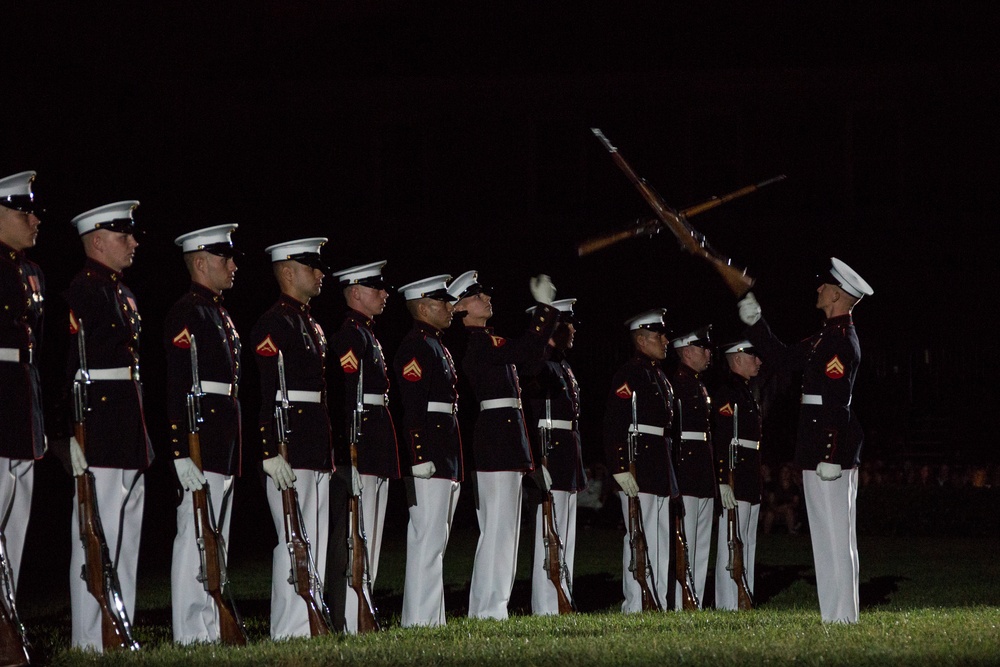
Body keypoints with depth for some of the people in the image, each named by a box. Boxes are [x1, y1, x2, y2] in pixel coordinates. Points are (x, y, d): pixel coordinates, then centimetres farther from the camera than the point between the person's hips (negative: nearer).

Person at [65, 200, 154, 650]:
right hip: (100, 435, -10)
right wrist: (76, 434, -22)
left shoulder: (123, 295, 19)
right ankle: (92, 643, -6)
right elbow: (72, 367, -17)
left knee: (125, 539, 11)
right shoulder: (82, 291, -11)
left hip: (130, 437, 10)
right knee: (98, 538, -8)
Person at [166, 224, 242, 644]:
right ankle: (191, 636, -9)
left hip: (224, 448, 10)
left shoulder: (221, 316, 20)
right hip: (200, 447, -10)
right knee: (195, 538, -9)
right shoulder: (186, 314, -10)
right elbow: (176, 388, -18)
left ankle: (210, 631, 14)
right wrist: (182, 454, -23)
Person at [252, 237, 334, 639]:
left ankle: (308, 625, 13)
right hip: (291, 452, -10)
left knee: (315, 542, 9)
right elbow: (267, 394, -17)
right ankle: (288, 633, -7)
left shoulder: (312, 325, 20)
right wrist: (272, 452, -23)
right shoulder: (274, 324, -10)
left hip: (317, 453, 10)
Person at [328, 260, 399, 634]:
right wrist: (355, 449, -24)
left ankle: (361, 619, 15)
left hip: (377, 456, 11)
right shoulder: (351, 336, -12)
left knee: (370, 540, 11)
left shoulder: (367, 335, 20)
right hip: (365, 450, -11)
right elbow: (351, 396, -19)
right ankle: (352, 626, -10)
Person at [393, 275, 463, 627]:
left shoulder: (438, 347, 21)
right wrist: (421, 458, -25)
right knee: (428, 539, -11)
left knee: (435, 541, 12)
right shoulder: (417, 347, -11)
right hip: (429, 457, -11)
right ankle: (420, 620, -11)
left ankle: (432, 618, 15)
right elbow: (412, 406, -19)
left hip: (446, 461, 11)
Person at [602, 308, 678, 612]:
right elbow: (613, 425, -17)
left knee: (661, 539, 10)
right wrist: (620, 470, -23)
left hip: (661, 470, 10)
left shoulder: (660, 376, 20)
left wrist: (670, 474, 21)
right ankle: (636, 607, -7)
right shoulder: (629, 375, -10)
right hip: (639, 470, -10)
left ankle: (658, 603, 14)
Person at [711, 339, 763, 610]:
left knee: (748, 545, 11)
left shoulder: (747, 393, 20)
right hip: (735, 483, -10)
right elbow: (721, 441, -19)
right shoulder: (726, 393, -11)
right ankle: (728, 608, -10)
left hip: (751, 484, 10)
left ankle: (744, 602, 16)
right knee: (731, 545, -9)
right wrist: (723, 481, -25)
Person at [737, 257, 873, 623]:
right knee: (837, 538, 11)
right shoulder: (829, 338, 16)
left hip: (829, 452, -10)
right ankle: (841, 618, 15)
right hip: (835, 453, 10)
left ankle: (839, 618, -8)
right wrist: (755, 324, 21)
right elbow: (785, 359, 25)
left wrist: (830, 456, -25)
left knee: (832, 537, -8)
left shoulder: (840, 342, -15)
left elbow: (835, 402, -21)